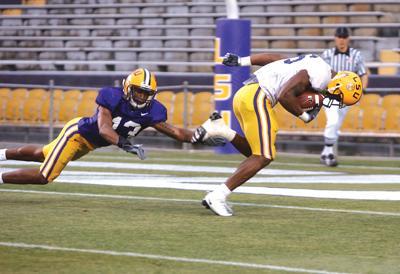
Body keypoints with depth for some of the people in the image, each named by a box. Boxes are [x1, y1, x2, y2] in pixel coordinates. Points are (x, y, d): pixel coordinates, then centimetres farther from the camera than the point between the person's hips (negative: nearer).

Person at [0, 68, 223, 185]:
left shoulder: (151, 112, -17)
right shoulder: (112, 97, -33)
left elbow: (175, 132, -16)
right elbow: (104, 129, -42)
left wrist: (202, 138, -27)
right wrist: (125, 145, -56)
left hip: (89, 144, 7)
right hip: (78, 132, -7)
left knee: (41, 155, 24)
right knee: (44, 177, -4)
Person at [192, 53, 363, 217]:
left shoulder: (317, 65, 19)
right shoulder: (320, 76, -12)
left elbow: (273, 57, 23)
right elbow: (285, 96, -20)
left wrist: (241, 61, 24)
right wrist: (305, 116, -4)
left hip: (243, 95, 10)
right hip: (255, 97, -10)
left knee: (257, 154, 14)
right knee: (264, 157, -7)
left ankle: (221, 130, 3)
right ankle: (217, 197, -11)